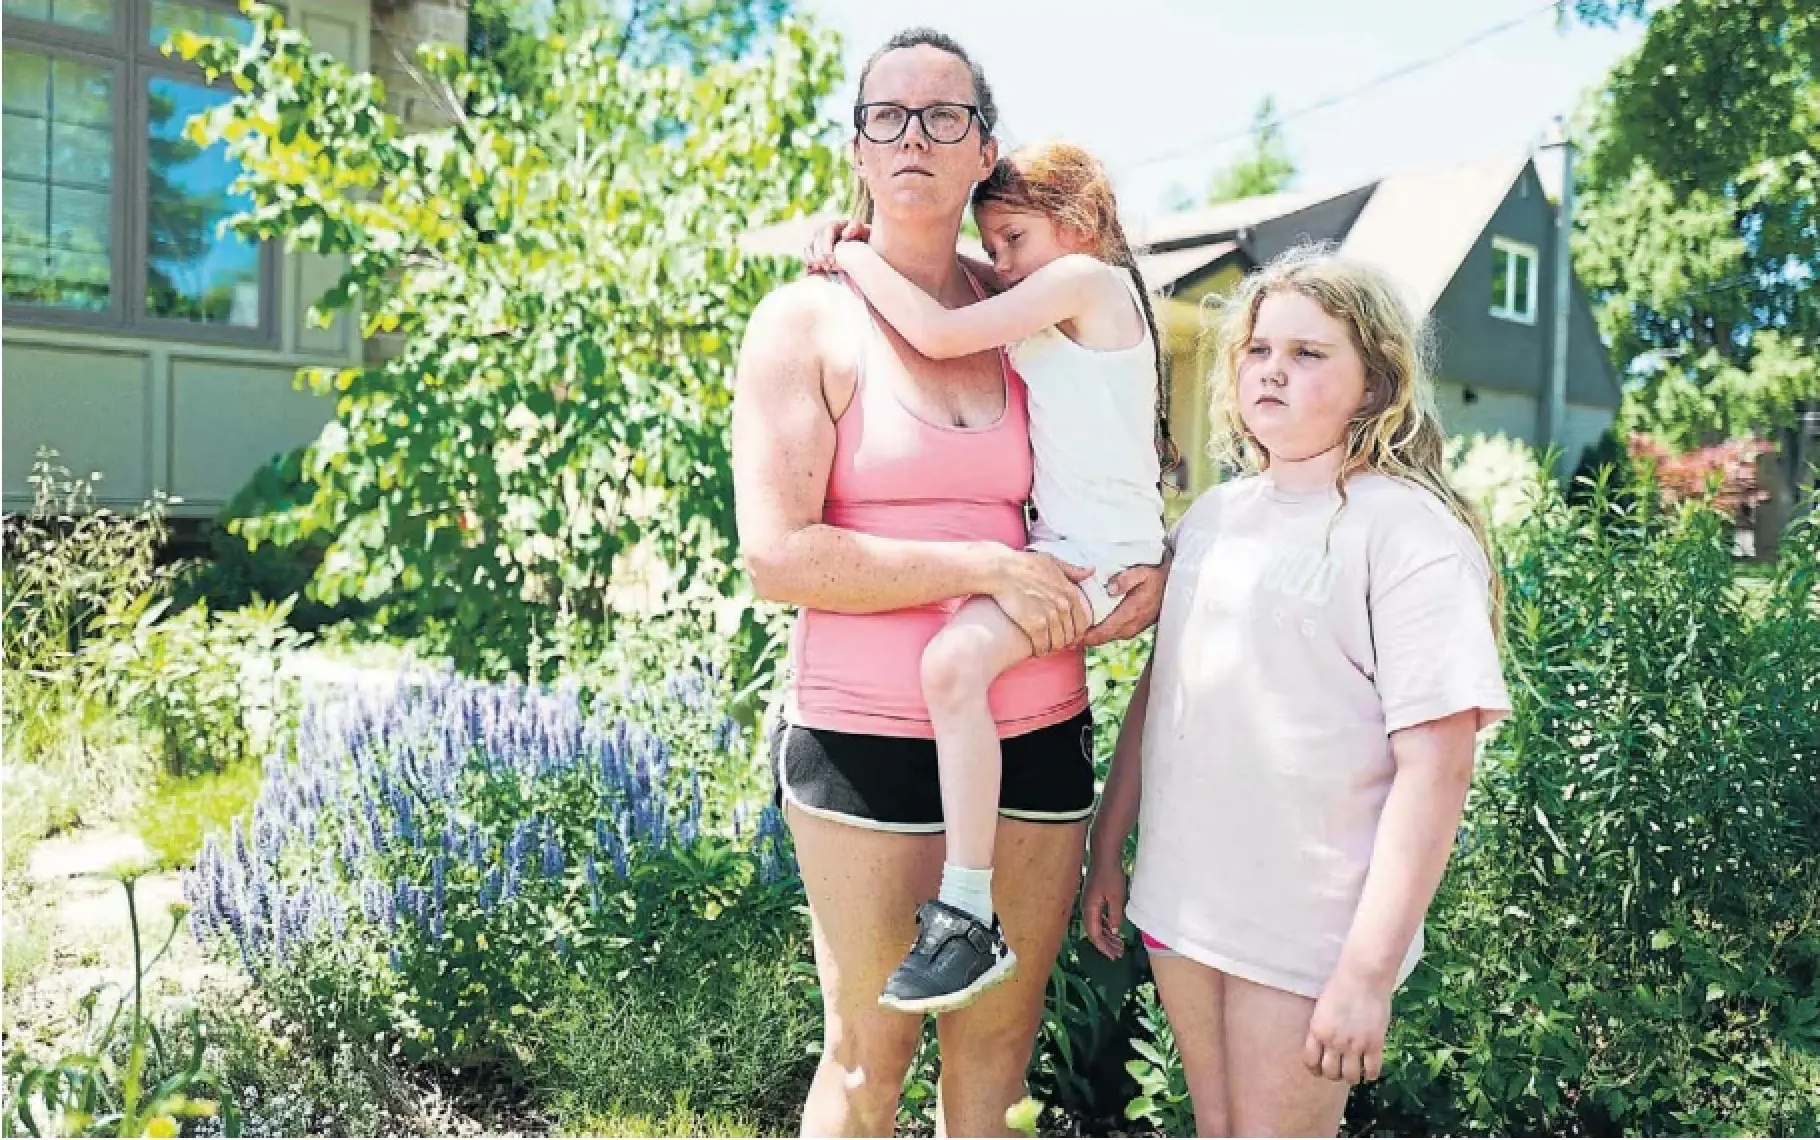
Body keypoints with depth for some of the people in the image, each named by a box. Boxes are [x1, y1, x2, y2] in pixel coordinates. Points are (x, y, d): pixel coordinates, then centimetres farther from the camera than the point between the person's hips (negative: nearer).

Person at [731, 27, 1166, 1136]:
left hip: (1041, 734, 4)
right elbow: (778, 557, -13)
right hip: (869, 740, -4)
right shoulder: (808, 319, -3)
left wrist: (1152, 570, 0)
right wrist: (985, 568, -17)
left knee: (999, 1046, 14)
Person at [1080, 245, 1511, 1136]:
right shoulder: (1209, 517, 7)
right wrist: (1108, 849, 14)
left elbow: (1435, 766, -17)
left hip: (1308, 931, -6)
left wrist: (1369, 971, -20)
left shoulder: (1408, 531, -13)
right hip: (1179, 900, 6)